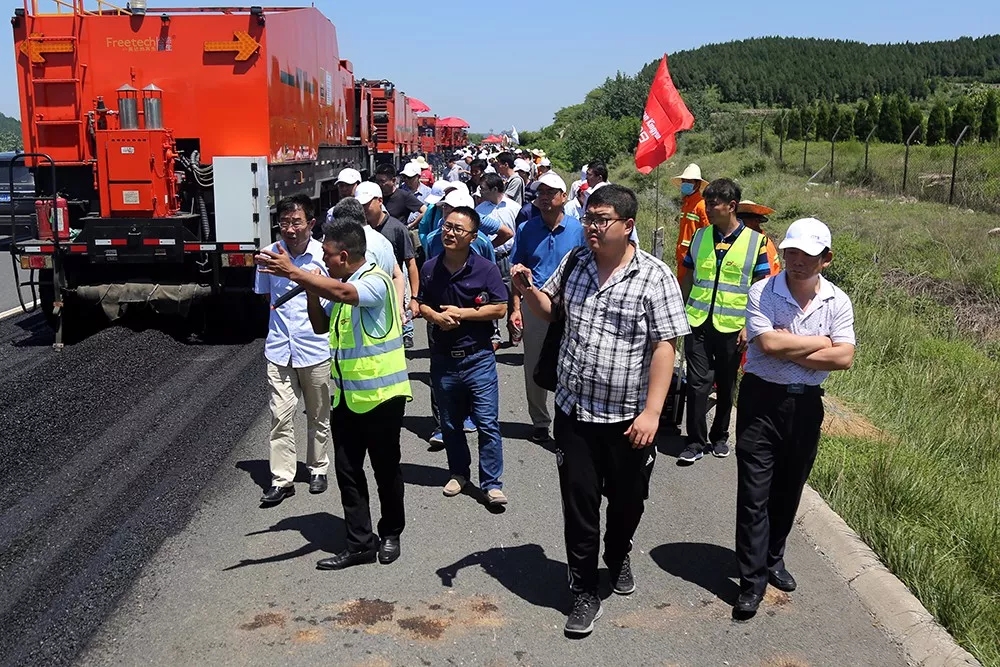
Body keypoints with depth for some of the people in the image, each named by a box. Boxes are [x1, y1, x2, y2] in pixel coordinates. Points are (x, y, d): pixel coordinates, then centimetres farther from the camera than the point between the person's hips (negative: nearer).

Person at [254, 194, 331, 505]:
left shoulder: (325, 255, -11)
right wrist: (285, 316, 5)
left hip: (316, 348, -1)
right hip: (280, 349, 1)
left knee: (318, 417, 14)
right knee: (280, 416, 1)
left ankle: (318, 470, 31)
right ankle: (282, 479, 10)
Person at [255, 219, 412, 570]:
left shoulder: (375, 280, -16)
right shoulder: (337, 284, 11)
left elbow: (342, 293, -36)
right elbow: (320, 325, 16)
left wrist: (293, 272, -37)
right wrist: (310, 290, 0)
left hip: (381, 394, -8)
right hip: (346, 395, 8)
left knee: (385, 469, 8)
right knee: (347, 471, 7)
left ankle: (391, 533, 27)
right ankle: (359, 543, 15)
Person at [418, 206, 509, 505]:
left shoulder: (486, 269, -9)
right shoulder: (429, 269, 1)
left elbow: (500, 309, -10)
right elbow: (420, 303, 11)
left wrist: (461, 313, -15)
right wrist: (436, 316, -11)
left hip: (478, 357, -3)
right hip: (442, 358, 4)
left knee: (487, 423, -2)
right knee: (450, 423, 16)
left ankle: (491, 483, 8)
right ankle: (459, 473, 35)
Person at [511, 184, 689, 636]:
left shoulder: (654, 277, -11)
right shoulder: (574, 263, 4)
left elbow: (664, 347, -14)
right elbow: (548, 309, 18)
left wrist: (652, 412, -20)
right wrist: (527, 289, -5)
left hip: (628, 417, -2)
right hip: (574, 411, 3)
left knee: (627, 500, 17)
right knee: (579, 503, 7)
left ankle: (618, 558, 47)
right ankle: (584, 591, 23)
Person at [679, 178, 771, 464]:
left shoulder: (755, 241, -4)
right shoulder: (700, 236, 4)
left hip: (732, 327, -1)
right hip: (697, 323, 1)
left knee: (726, 386, 12)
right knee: (697, 383, -2)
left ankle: (719, 437, 28)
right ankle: (695, 442, 6)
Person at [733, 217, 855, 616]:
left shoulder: (837, 302, -1)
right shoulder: (763, 293, -10)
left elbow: (844, 358, -11)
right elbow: (769, 344, -23)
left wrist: (787, 350, -17)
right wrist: (820, 343, -11)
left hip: (806, 404, 3)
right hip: (761, 399, -3)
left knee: (789, 491, 17)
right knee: (754, 494, -2)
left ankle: (773, 558, 37)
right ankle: (752, 580, 7)